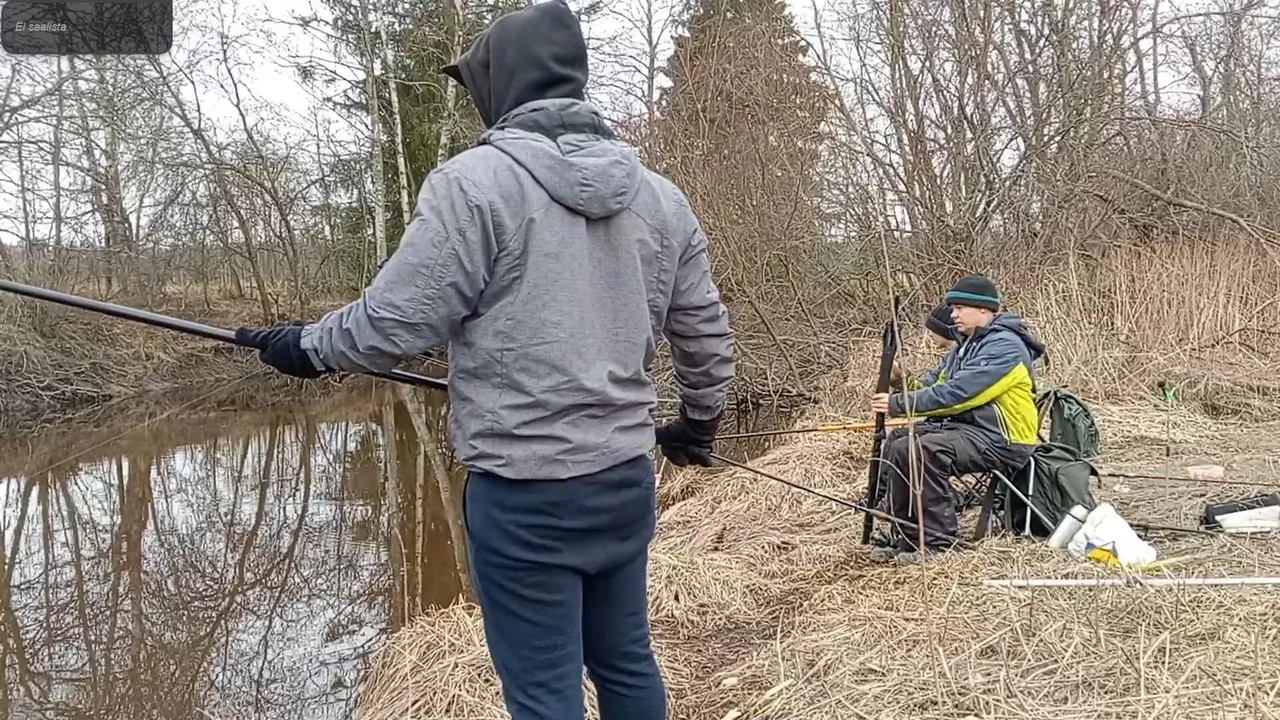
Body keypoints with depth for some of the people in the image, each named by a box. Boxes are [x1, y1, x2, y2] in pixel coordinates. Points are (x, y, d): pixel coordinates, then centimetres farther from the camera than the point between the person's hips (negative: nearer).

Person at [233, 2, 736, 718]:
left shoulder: (476, 180, -11)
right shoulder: (661, 196, 6)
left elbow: (397, 320, -11)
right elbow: (707, 334, 11)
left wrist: (307, 346, 8)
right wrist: (700, 423, 28)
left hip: (523, 491, -6)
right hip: (626, 477, 6)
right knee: (627, 661, 21)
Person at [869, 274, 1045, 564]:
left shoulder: (1004, 346, -14)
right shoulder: (969, 343, 18)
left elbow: (956, 393, -23)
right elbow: (936, 385, 15)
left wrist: (900, 404, -20)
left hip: (1001, 440, -10)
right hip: (965, 427, 10)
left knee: (926, 451, -31)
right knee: (897, 448, -5)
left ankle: (939, 541, -20)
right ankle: (909, 538, 2)